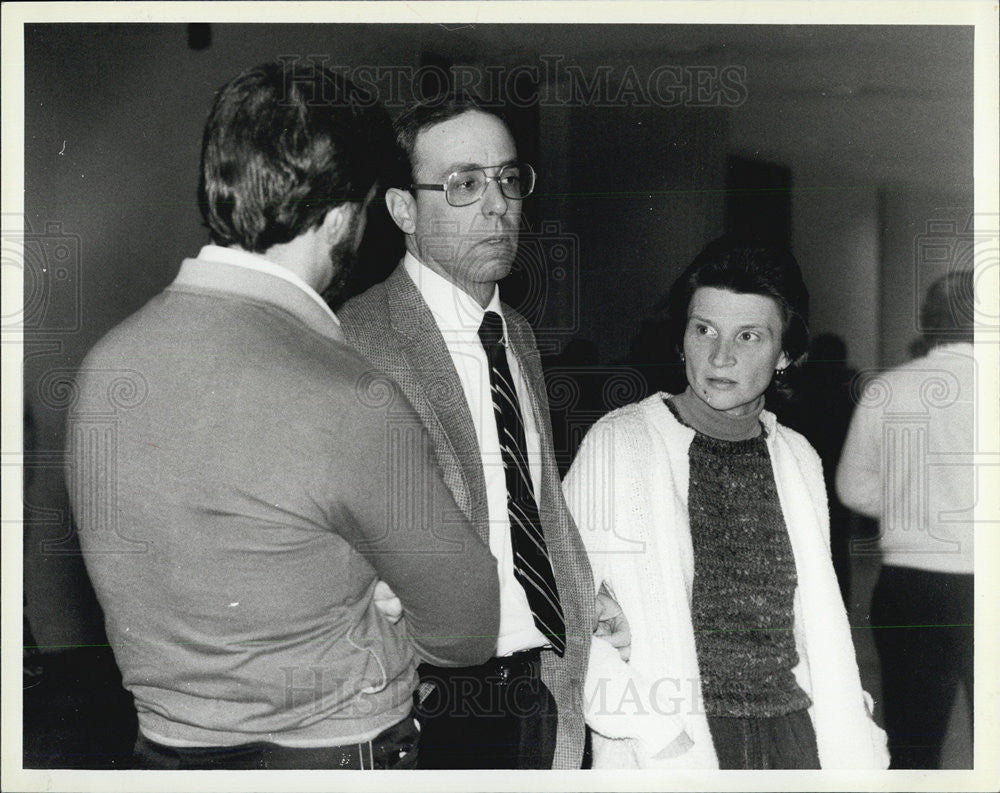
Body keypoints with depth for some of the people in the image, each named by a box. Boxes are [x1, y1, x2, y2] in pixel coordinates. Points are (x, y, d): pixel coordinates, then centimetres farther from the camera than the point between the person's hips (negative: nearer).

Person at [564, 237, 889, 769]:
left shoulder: (799, 460, 9)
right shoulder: (618, 443, -5)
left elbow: (820, 623, 13)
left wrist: (854, 755, 4)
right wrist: (655, 736, -17)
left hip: (792, 731, 4)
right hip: (669, 748, -4)